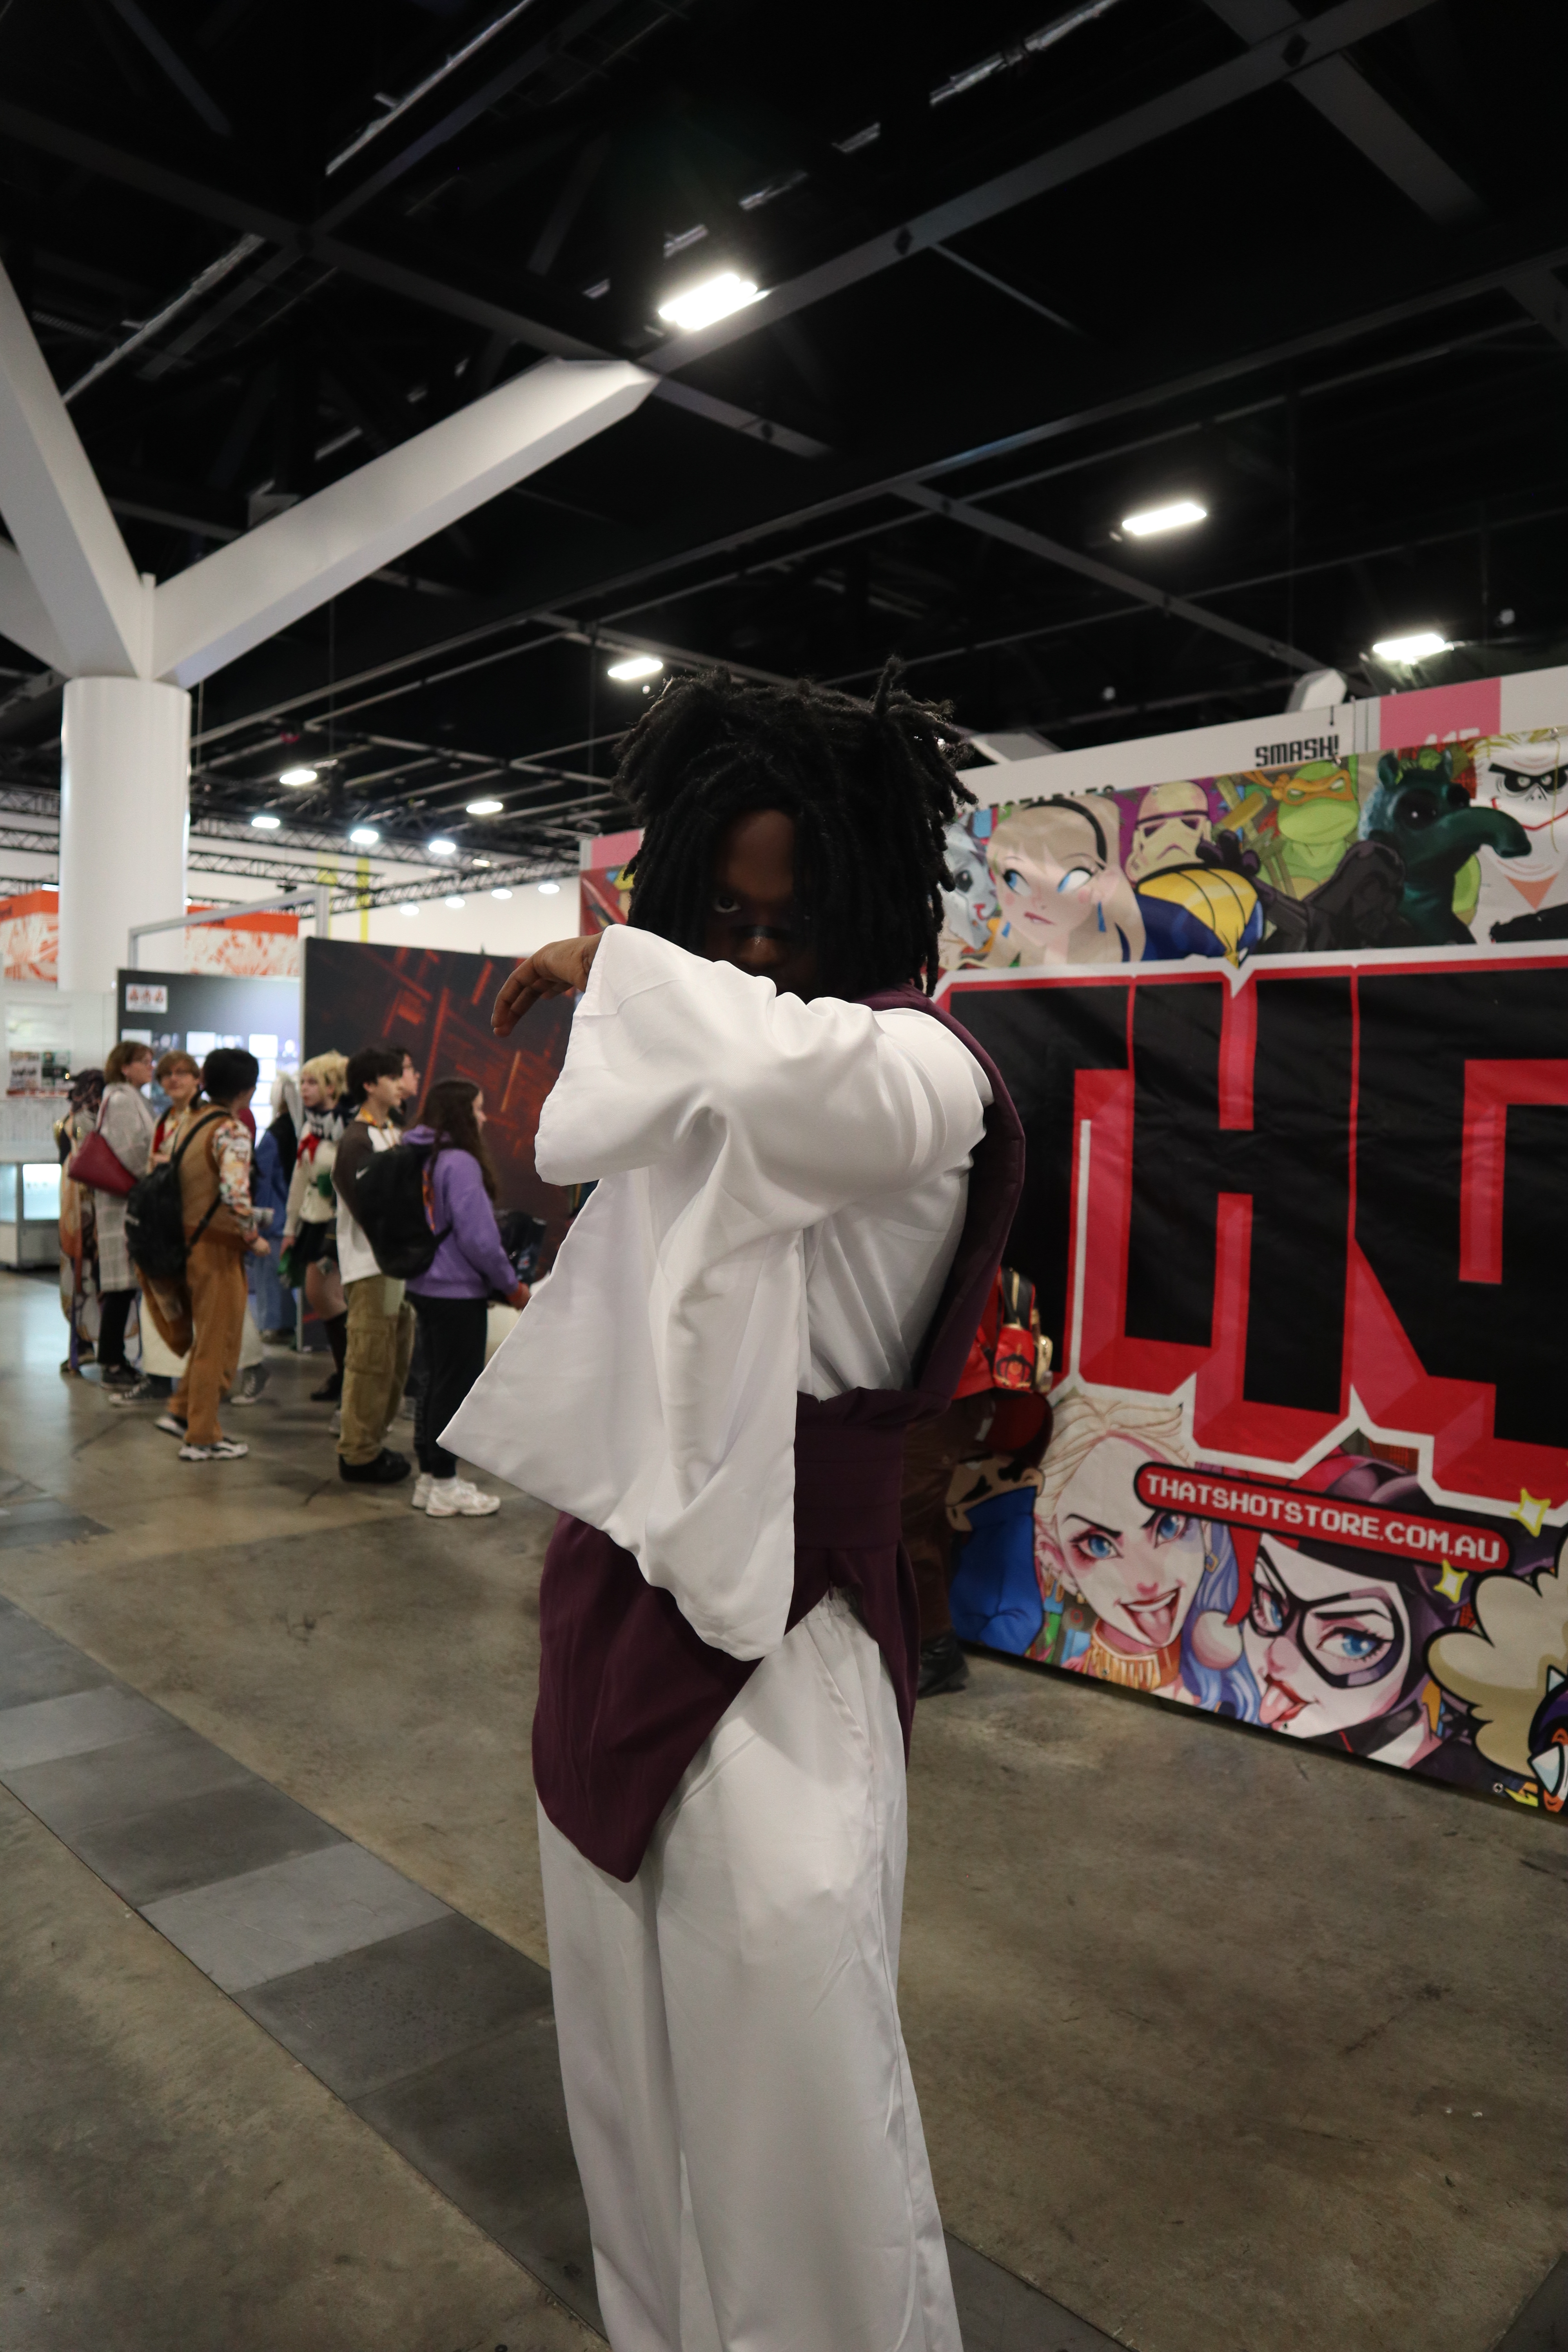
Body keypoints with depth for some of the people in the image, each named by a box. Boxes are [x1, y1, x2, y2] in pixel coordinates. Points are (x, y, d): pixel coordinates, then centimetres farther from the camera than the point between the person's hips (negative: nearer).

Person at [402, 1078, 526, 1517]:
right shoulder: (460, 1163, -18)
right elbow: (478, 1237, -21)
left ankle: (430, 1476, 26)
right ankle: (444, 1486, 10)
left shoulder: (420, 1158, 9)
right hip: (459, 1292, -9)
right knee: (456, 1386, 1)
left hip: (426, 1287, 9)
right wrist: (512, 1286, -8)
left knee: (437, 1382, 17)